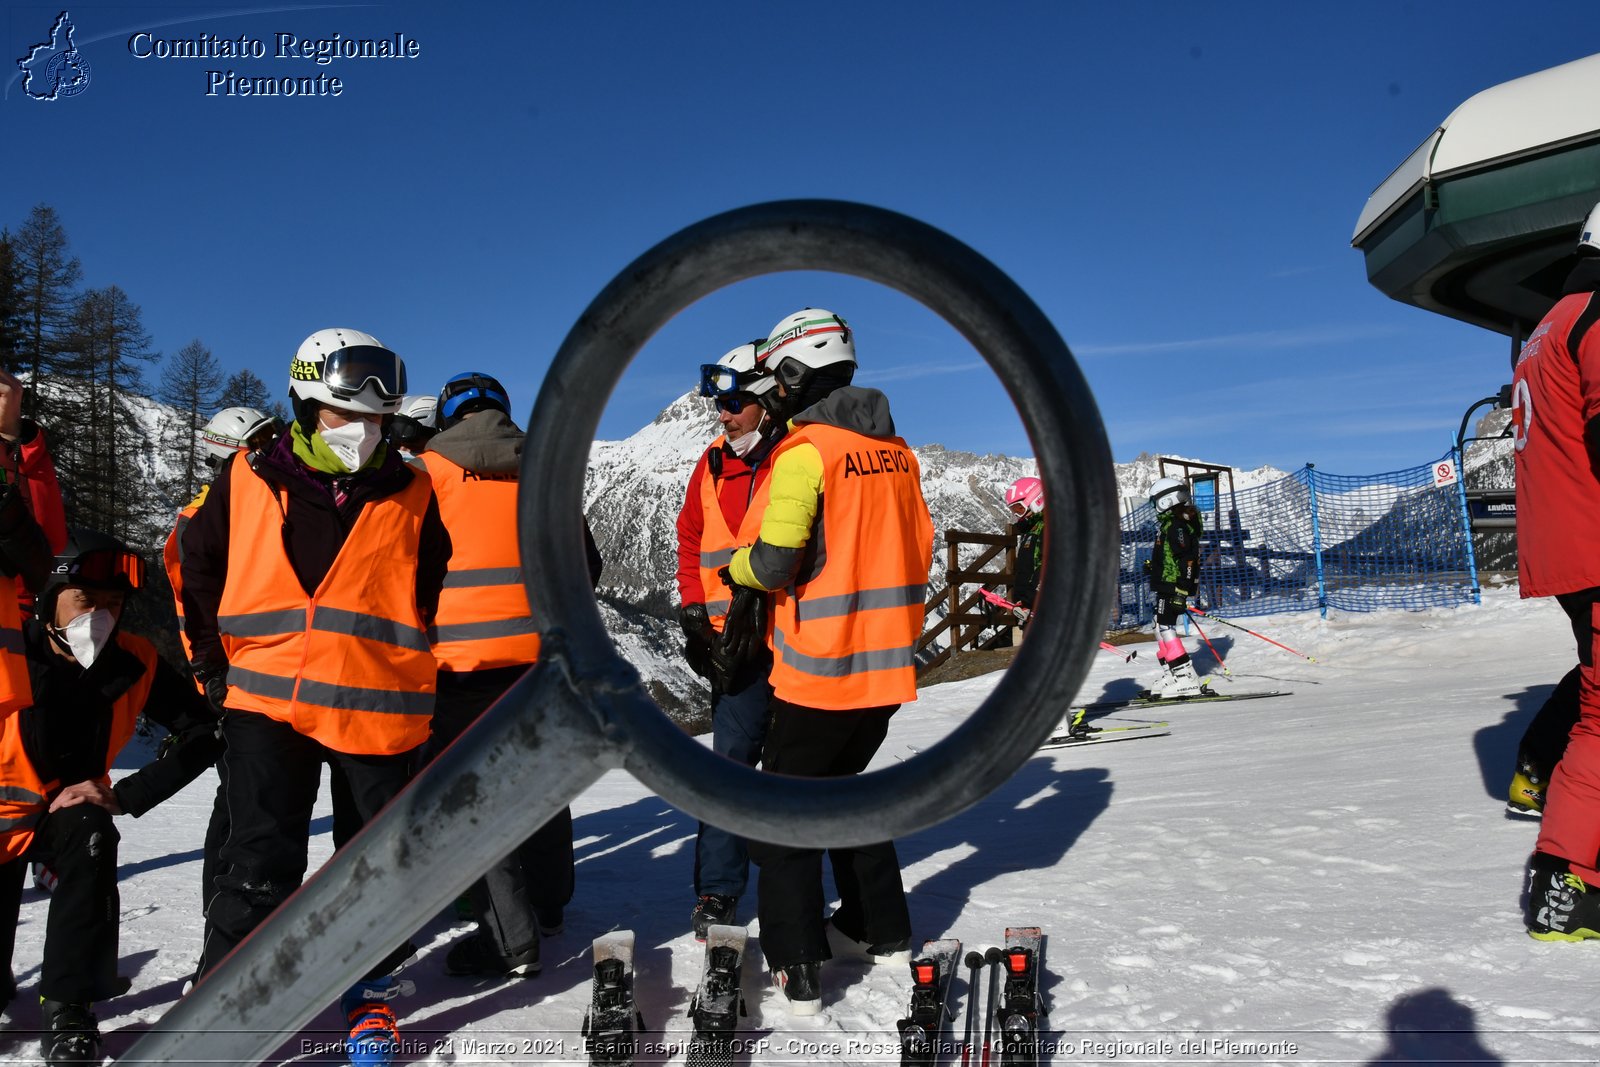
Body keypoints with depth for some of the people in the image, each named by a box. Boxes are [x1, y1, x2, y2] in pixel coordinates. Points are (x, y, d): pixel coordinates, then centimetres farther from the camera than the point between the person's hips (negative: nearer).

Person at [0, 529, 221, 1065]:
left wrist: (125, 795, -23)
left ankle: (68, 1008, -28)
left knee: (93, 840, -36)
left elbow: (203, 733, -14)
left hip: (69, 809, 1)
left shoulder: (135, 664, -16)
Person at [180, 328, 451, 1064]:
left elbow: (437, 591, 10)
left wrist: (411, 671, 5)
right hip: (266, 703, -1)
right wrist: (213, 665, 11)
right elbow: (196, 569, 14)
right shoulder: (249, 482, 4)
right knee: (260, 872, -2)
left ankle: (370, 989, 32)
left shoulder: (411, 495, 3)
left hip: (378, 709, 1)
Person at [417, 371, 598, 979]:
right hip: (545, 654, 5)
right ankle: (548, 907, 34)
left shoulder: (431, 470, -1)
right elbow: (584, 565, 16)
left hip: (464, 657, -5)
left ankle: (511, 940, -2)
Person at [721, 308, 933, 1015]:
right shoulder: (895, 449, 8)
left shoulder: (804, 450, -15)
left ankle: (797, 968, 6)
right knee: (840, 787, 25)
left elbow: (773, 562, -20)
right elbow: (920, 548, 13)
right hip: (890, 662, 8)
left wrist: (736, 570, 1)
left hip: (820, 668, -7)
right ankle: (880, 930, 33)